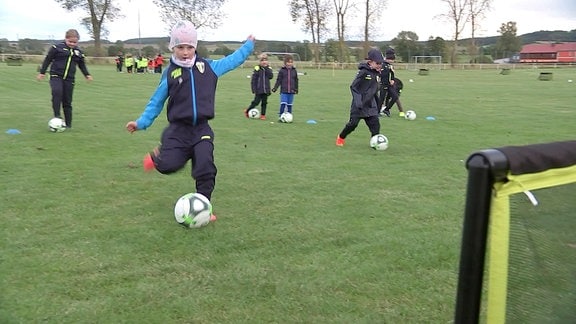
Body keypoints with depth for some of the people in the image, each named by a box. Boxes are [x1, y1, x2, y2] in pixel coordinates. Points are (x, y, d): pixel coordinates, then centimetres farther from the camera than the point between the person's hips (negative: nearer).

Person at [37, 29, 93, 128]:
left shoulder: (79, 52, 9)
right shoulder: (57, 48, -2)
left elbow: (82, 65, 23)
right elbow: (47, 59, 3)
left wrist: (87, 75, 10)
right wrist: (42, 72, 3)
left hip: (69, 79, 3)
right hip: (56, 76, -3)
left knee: (67, 102, 6)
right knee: (57, 92, -31)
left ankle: (68, 124, 13)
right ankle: (57, 115, -23)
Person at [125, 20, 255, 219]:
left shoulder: (209, 67, 6)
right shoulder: (170, 73, 2)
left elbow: (232, 60, 21)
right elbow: (157, 101, 8)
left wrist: (248, 45, 27)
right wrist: (142, 122, 1)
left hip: (202, 129, 1)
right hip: (178, 129, -1)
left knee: (206, 168, -14)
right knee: (168, 165, -18)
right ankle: (158, 156, 19)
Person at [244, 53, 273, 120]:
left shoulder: (269, 68, 6)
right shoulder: (257, 68, -6)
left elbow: (271, 76, -11)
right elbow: (253, 80, -5)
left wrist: (266, 68, -14)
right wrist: (254, 89, -10)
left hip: (266, 90, 4)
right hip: (259, 90, -4)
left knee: (264, 102, 6)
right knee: (256, 102, -2)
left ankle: (263, 115, 15)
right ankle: (247, 111, 16)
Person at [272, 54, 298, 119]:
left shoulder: (294, 71, 7)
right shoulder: (282, 70, 0)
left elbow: (296, 81, 14)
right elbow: (278, 80, 0)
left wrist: (296, 89, 13)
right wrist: (275, 88, -7)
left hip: (291, 91, 3)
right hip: (283, 91, -3)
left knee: (289, 105, 7)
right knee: (283, 104, -10)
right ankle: (280, 116, -3)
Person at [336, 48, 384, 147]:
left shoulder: (377, 73, 6)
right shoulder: (364, 72, -16)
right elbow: (353, 87, -15)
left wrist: (377, 102, 20)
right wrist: (358, 101, -21)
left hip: (370, 105, 6)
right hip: (359, 105, -6)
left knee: (375, 123, -4)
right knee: (353, 123, 0)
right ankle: (341, 138, 21)